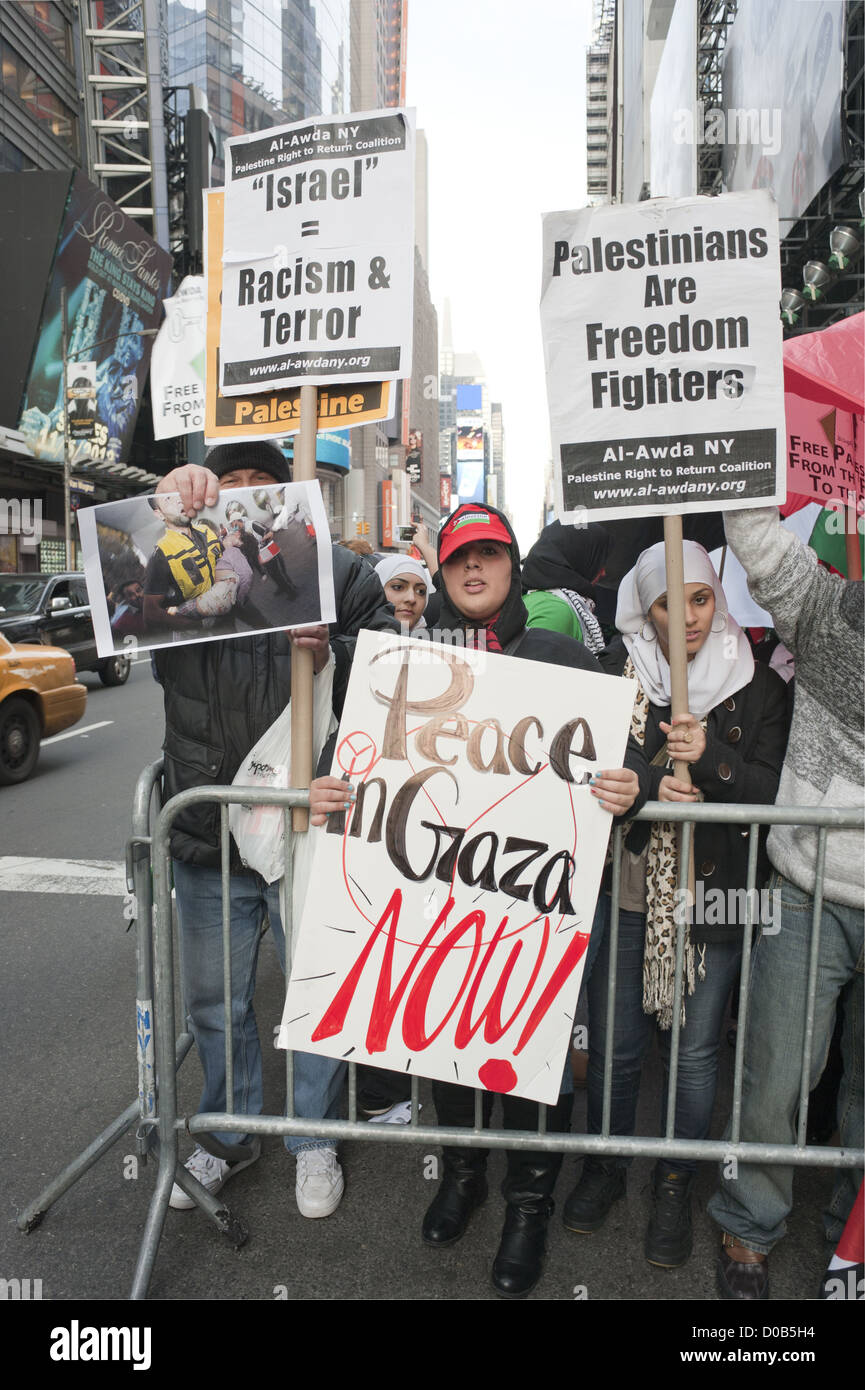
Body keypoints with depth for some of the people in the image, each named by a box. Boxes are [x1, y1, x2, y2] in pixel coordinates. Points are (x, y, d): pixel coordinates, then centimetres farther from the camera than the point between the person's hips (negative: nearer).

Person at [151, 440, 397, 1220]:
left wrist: (335, 657, -23)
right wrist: (165, 504, -20)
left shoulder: (339, 572, 1)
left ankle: (315, 1140, 36)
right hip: (207, 832, 3)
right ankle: (230, 1134, 43)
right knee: (213, 1000, 19)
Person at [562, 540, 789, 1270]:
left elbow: (775, 791, -3)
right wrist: (650, 784, -20)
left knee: (694, 1049, 12)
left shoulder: (758, 684, 0)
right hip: (625, 889, 0)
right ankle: (606, 1167, 37)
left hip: (714, 894, 0)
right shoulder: (612, 671, -2)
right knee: (615, 1045, 12)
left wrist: (711, 759, -20)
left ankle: (676, 1184, 36)